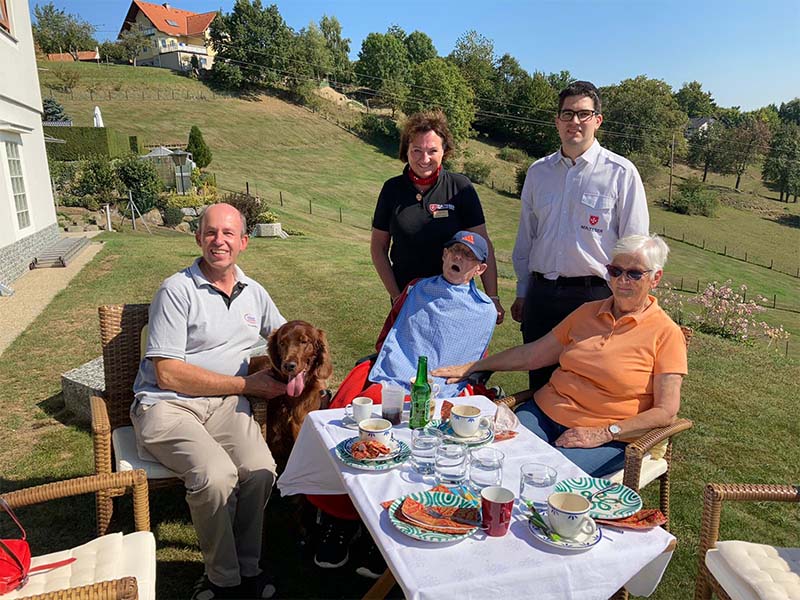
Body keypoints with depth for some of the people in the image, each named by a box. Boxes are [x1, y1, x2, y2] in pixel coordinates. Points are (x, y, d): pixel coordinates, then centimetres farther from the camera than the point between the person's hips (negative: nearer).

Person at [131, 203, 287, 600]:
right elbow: (168, 374, -12)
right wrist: (245, 384, -10)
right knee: (216, 475, -30)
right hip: (166, 405, -4)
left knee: (260, 468, -24)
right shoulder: (178, 290, -7)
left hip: (225, 404, 4)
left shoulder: (254, 293, 12)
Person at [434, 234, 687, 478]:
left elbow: (665, 411, -5)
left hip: (607, 438, -4)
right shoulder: (587, 312, 13)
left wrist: (603, 434, -15)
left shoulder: (666, 333, -1)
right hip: (545, 412, 4)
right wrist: (471, 367, 14)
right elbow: (531, 355, 16)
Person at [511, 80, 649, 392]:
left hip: (594, 294, -3)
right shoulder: (538, 171, 10)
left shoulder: (621, 172, -2)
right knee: (539, 383, 12)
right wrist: (522, 292, 15)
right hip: (540, 294, 4)